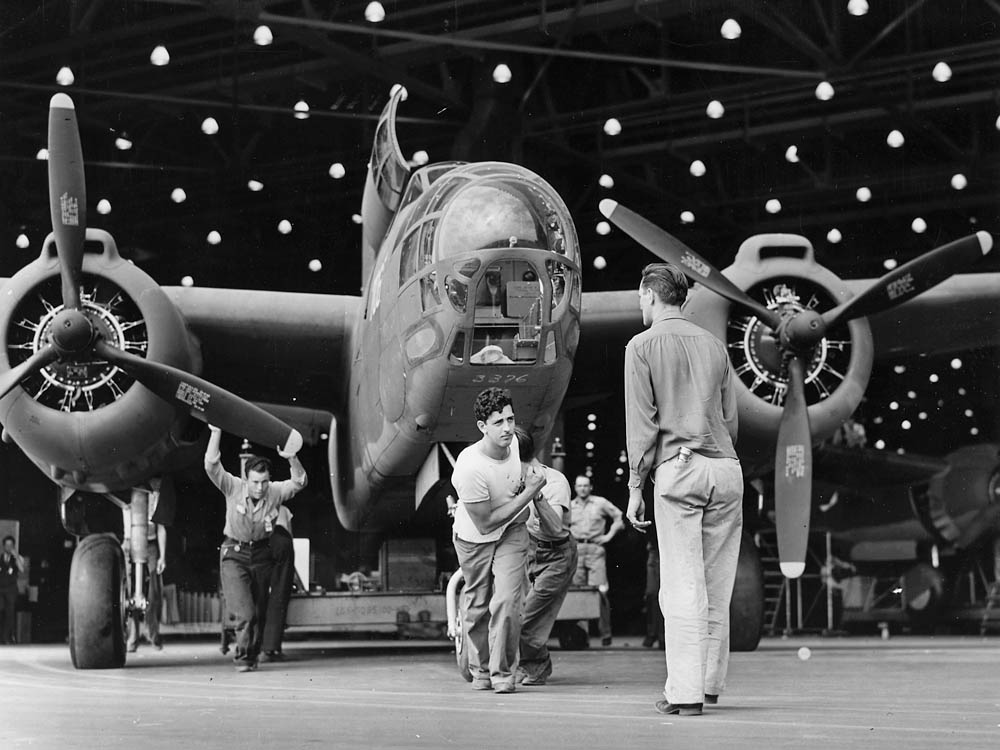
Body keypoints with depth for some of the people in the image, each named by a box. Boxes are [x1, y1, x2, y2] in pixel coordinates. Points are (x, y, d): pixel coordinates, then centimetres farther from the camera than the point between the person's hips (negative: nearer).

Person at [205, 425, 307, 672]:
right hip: (234, 554, -3)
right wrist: (216, 432, -30)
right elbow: (211, 465, -24)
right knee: (244, 613, -15)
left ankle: (251, 657, 27)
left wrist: (292, 459, -33)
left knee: (259, 614, 9)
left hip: (261, 555, 3)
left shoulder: (275, 492, -8)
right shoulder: (234, 488, -14)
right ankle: (243, 657, 2)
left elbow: (299, 482, -17)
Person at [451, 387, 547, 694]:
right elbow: (485, 524, -26)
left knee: (506, 602, -13)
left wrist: (522, 483, -3)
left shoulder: (513, 442, -14)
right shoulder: (470, 467, -34)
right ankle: (480, 671, 33)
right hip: (474, 538, -3)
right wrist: (528, 492, -25)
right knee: (476, 606, 11)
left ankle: (503, 673, -1)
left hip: (512, 532, 3)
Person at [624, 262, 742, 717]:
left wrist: (635, 486, -1)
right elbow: (730, 417, 16)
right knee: (717, 586, 10)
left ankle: (685, 692, -7)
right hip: (726, 468, 5)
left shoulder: (643, 346, 0)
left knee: (682, 587, -5)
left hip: (678, 468, -5)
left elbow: (642, 423, -4)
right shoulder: (714, 344, 16)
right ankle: (710, 683, 17)